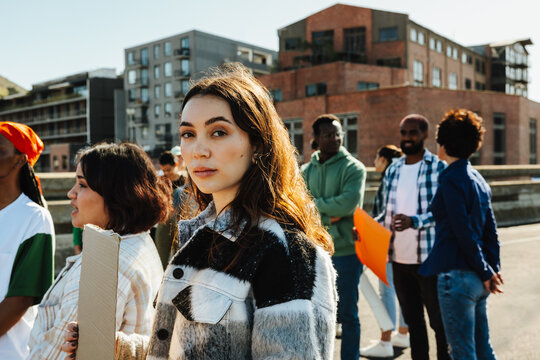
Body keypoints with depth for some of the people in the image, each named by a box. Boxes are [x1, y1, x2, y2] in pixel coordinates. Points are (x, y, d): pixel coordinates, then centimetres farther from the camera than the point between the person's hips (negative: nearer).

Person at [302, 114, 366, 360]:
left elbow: (349, 203, -20)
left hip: (345, 250, -4)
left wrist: (314, 203, -9)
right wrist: (329, 216, -17)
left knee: (347, 313, 7)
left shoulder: (353, 168, -5)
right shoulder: (307, 171, 7)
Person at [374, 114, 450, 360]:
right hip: (399, 259, 5)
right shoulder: (393, 170, 11)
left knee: (439, 320, 8)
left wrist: (414, 221, -26)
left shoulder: (439, 168, -5)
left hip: (430, 257, -5)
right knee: (412, 320, 17)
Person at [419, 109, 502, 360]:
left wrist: (485, 272, -9)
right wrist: (493, 269, 13)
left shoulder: (452, 179, -14)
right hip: (477, 279, 9)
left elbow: (464, 232, -17)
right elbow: (490, 231, 14)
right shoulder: (478, 179, 13)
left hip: (457, 276, -9)